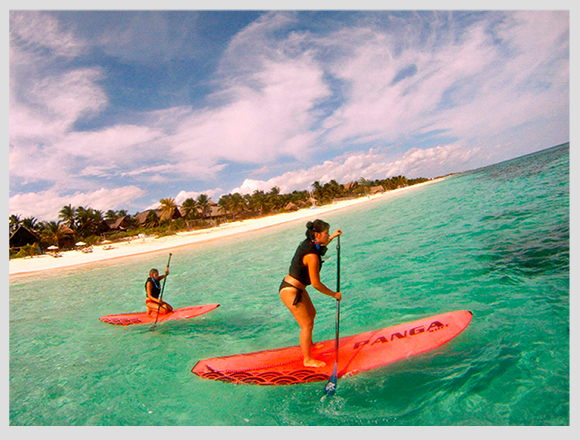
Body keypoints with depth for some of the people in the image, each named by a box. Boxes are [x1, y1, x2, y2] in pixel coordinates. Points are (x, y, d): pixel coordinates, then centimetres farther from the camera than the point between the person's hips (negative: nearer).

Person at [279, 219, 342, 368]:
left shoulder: (308, 243, -1)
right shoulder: (312, 256, -28)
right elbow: (316, 284, -23)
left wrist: (332, 237, 24)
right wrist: (334, 294, -10)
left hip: (297, 288, 10)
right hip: (290, 291, -10)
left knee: (311, 314, 25)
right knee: (307, 325, -1)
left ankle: (309, 344, 47)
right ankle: (307, 360, 16)